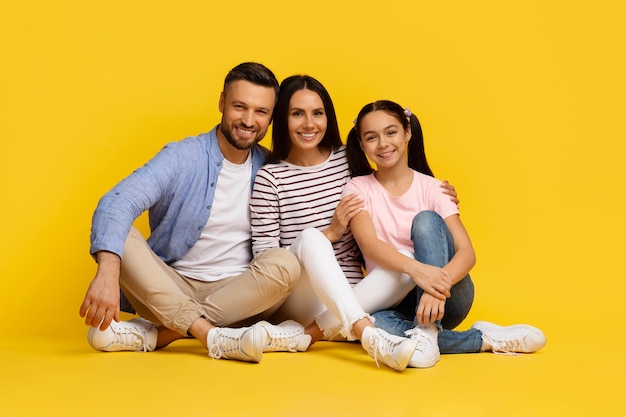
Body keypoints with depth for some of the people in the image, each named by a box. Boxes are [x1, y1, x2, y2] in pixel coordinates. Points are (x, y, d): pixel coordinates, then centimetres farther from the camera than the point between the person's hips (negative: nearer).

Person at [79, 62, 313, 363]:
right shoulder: (183, 157, -7)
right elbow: (116, 204, -23)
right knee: (118, 235, -24)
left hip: (240, 295, 1)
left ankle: (154, 335, -28)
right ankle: (213, 336, -38)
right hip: (170, 289, -1)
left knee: (285, 262, -28)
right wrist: (108, 272, -40)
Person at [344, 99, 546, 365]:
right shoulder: (358, 189, 0)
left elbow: (467, 252, -13)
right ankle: (482, 338, -24)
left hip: (445, 296, 0)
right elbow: (368, 243, -20)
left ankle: (427, 331, -35)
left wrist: (440, 283, -37)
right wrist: (414, 268, -41)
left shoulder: (431, 188, -1)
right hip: (394, 302, 0)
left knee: (426, 220, -24)